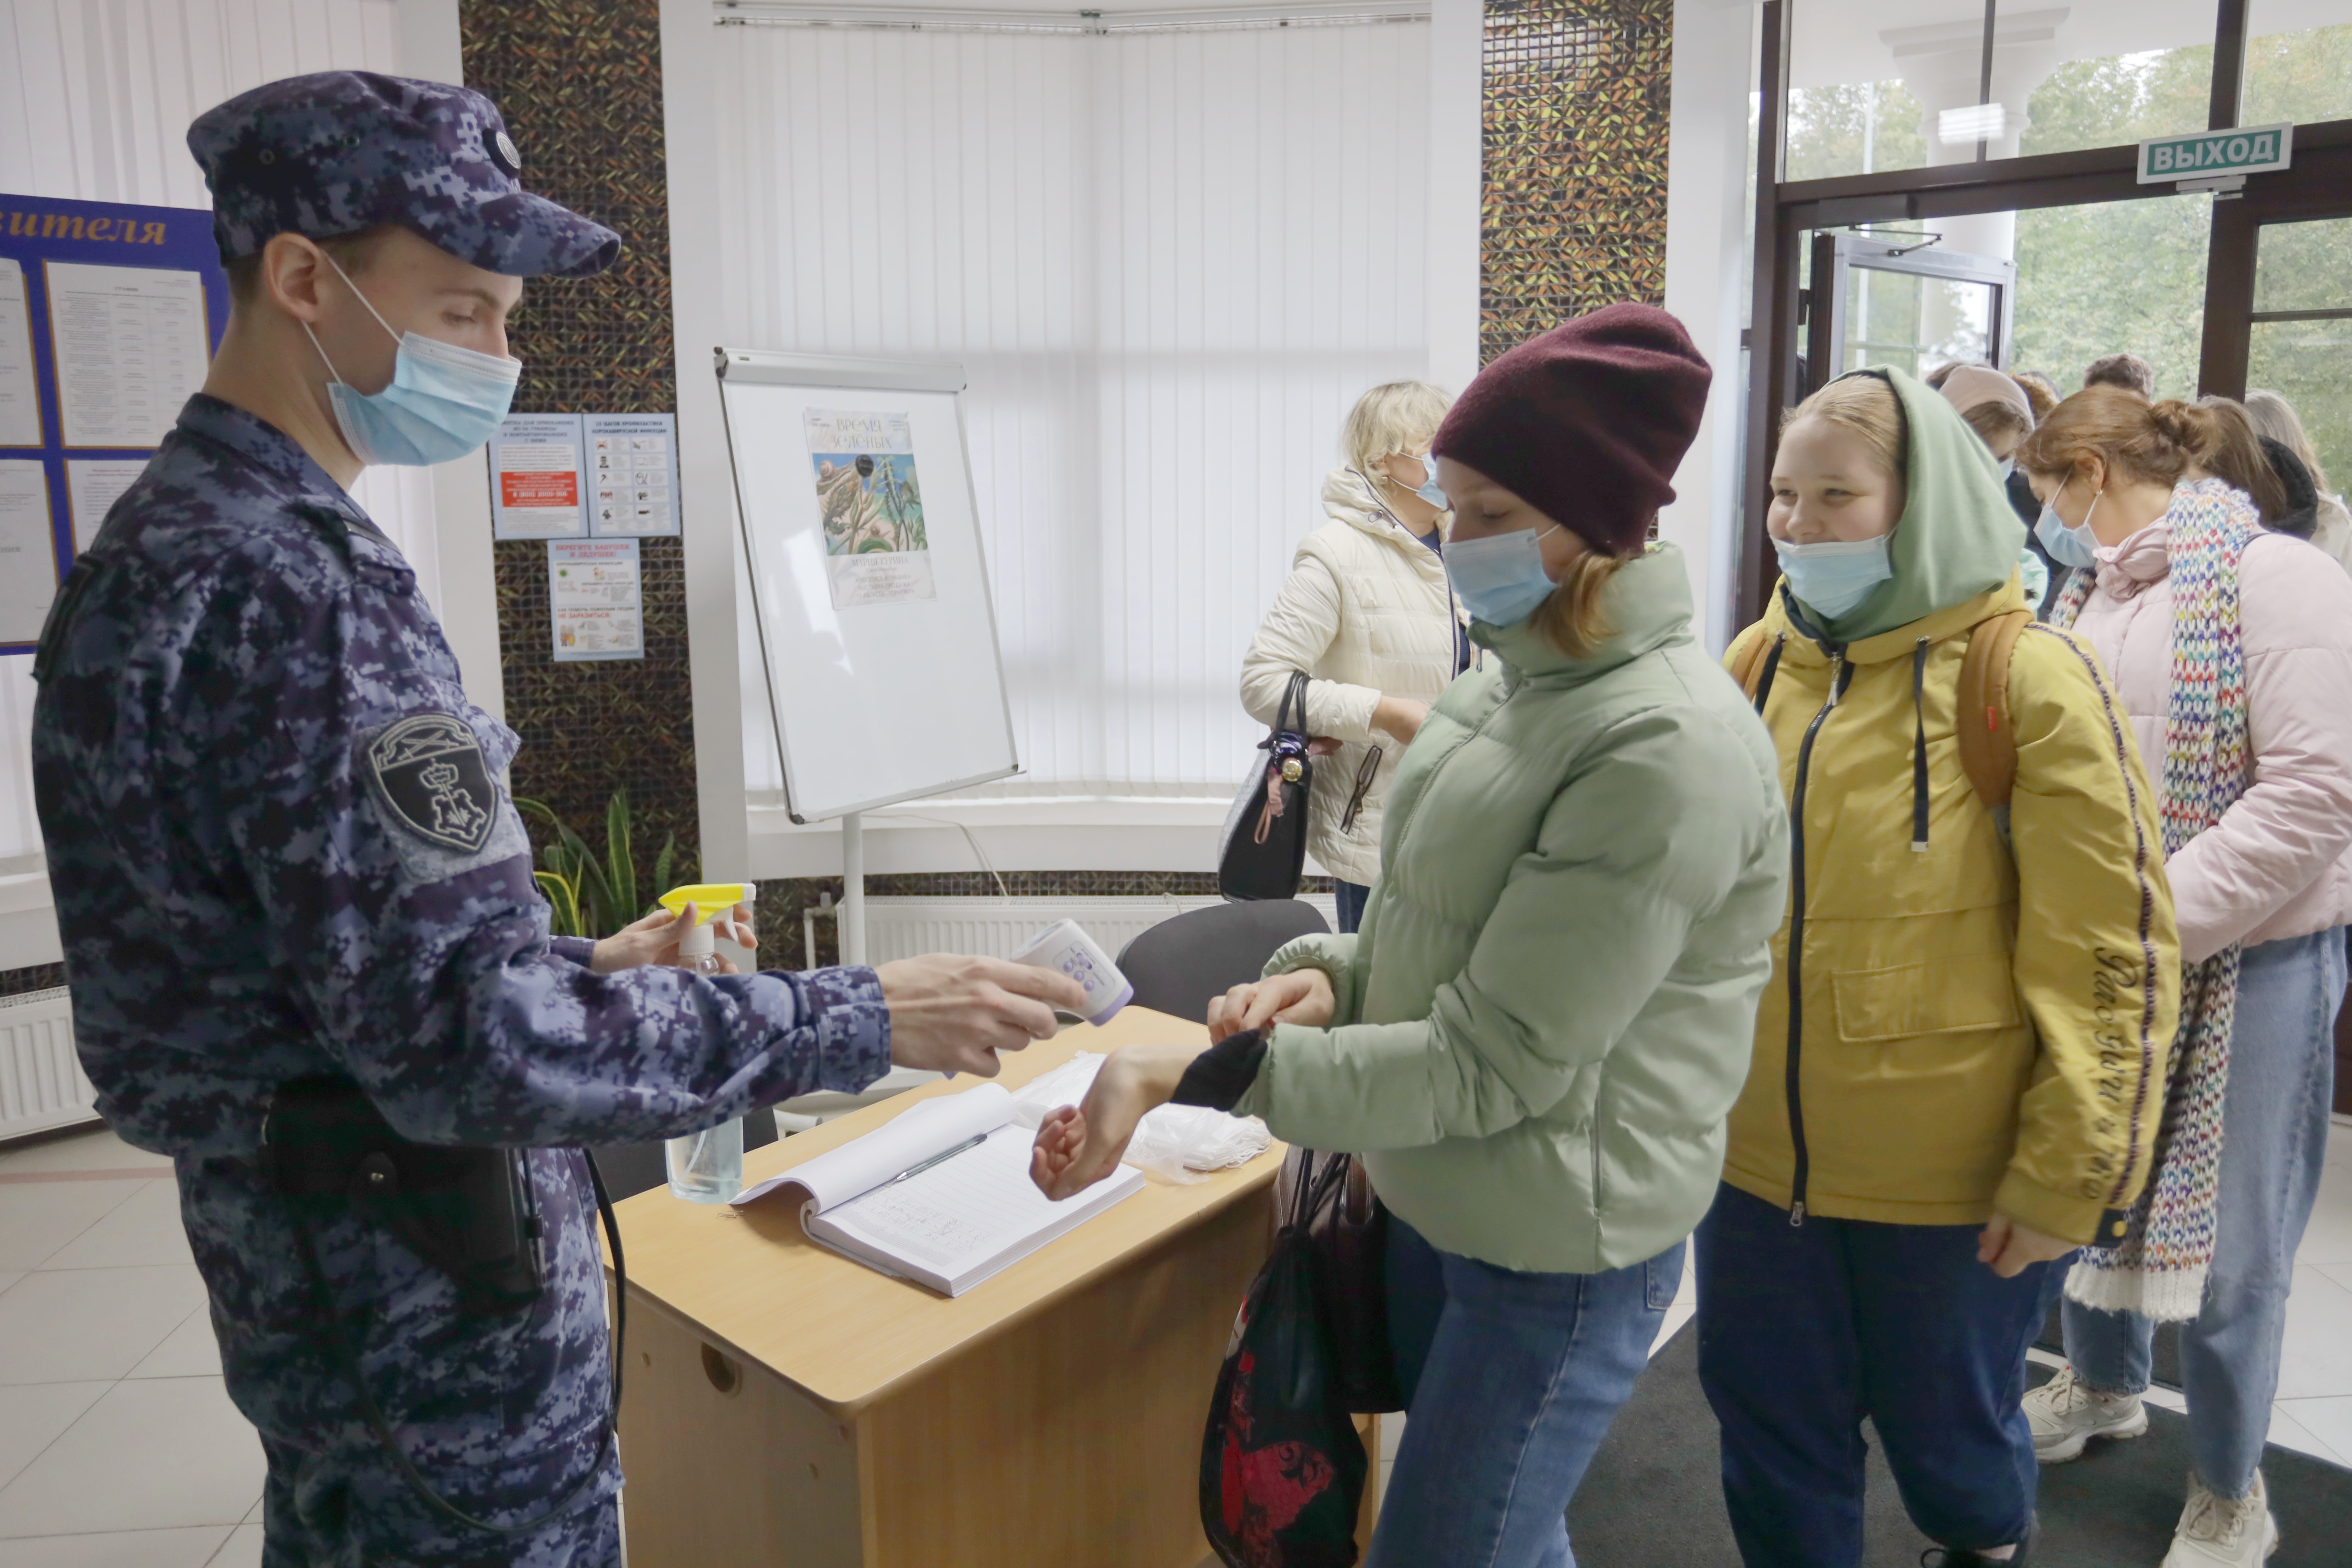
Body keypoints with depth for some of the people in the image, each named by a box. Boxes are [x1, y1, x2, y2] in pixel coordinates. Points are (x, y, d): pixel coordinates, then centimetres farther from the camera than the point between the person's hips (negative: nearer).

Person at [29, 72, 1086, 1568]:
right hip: (427, 1299, -9)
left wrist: (575, 971, 11)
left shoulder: (167, 538, 6)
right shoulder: (294, 584, -26)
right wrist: (863, 1022, -25)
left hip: (297, 1250, 10)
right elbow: (465, 1042, -30)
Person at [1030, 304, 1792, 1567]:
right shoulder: (1514, 676, 2)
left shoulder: (1670, 745, -25)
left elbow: (1493, 1063, -26)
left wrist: (1192, 1072, -30)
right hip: (1435, 1201, 8)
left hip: (1557, 1250, -8)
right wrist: (1332, 976, -11)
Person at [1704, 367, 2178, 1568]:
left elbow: (2109, 955, -13)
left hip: (1953, 1185, -3)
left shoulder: (2028, 678, -13)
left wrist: (2069, 1176, -13)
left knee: (1947, 1433, 19)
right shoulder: (1759, 661, 1)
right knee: (1771, 1432, 16)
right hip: (1757, 1155, 4)